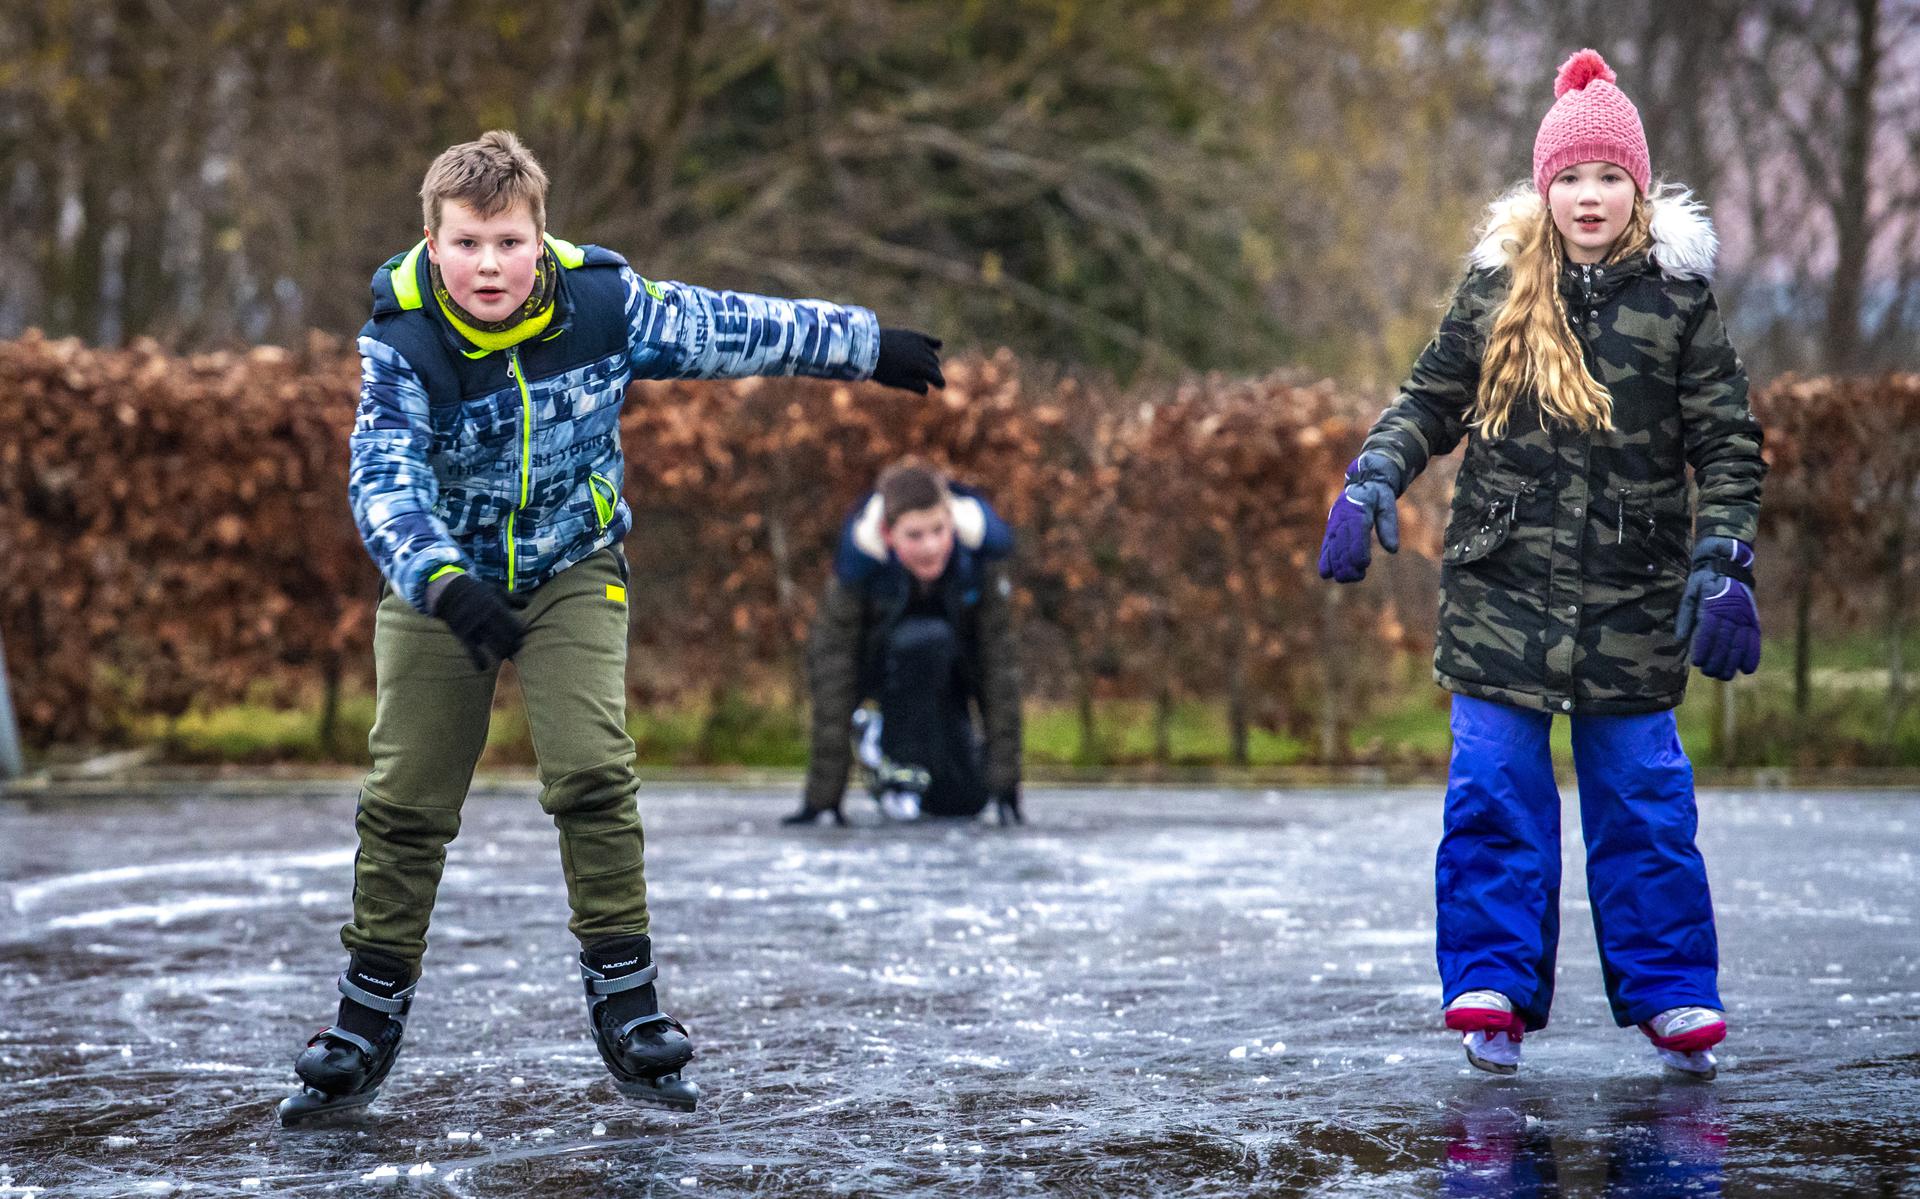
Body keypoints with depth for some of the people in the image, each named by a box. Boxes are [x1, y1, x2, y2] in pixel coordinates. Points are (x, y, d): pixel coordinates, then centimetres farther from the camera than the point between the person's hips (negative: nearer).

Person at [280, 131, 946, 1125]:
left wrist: (865, 345, 8)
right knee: (405, 798, 1)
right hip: (439, 581, 0)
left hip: (572, 571, 0)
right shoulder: (403, 344, -24)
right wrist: (445, 584, -54)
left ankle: (625, 1003, -6)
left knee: (591, 772, -16)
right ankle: (368, 1023, 14)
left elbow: (728, 329, -2)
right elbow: (383, 480, -36)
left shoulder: (602, 301, -18)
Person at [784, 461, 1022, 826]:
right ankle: (898, 766, -15)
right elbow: (834, 673, -31)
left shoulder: (982, 545, -31)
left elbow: (998, 659, -27)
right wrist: (822, 796, -30)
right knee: (924, 640, -37)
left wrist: (1004, 782, -27)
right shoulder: (859, 560, -35)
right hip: (882, 656, -3)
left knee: (963, 801, -4)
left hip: (950, 665, 3)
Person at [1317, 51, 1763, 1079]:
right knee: (1493, 796, -1)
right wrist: (1371, 481, -3)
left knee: (1643, 801, 3)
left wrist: (1723, 561, -9)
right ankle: (1493, 992, 8)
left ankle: (1672, 996, 12)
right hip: (1500, 591, 1)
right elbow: (1429, 403, 13)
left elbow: (1729, 443, 1)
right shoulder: (1496, 290, 4)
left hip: (1632, 603, -1)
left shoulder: (1678, 298, 0)